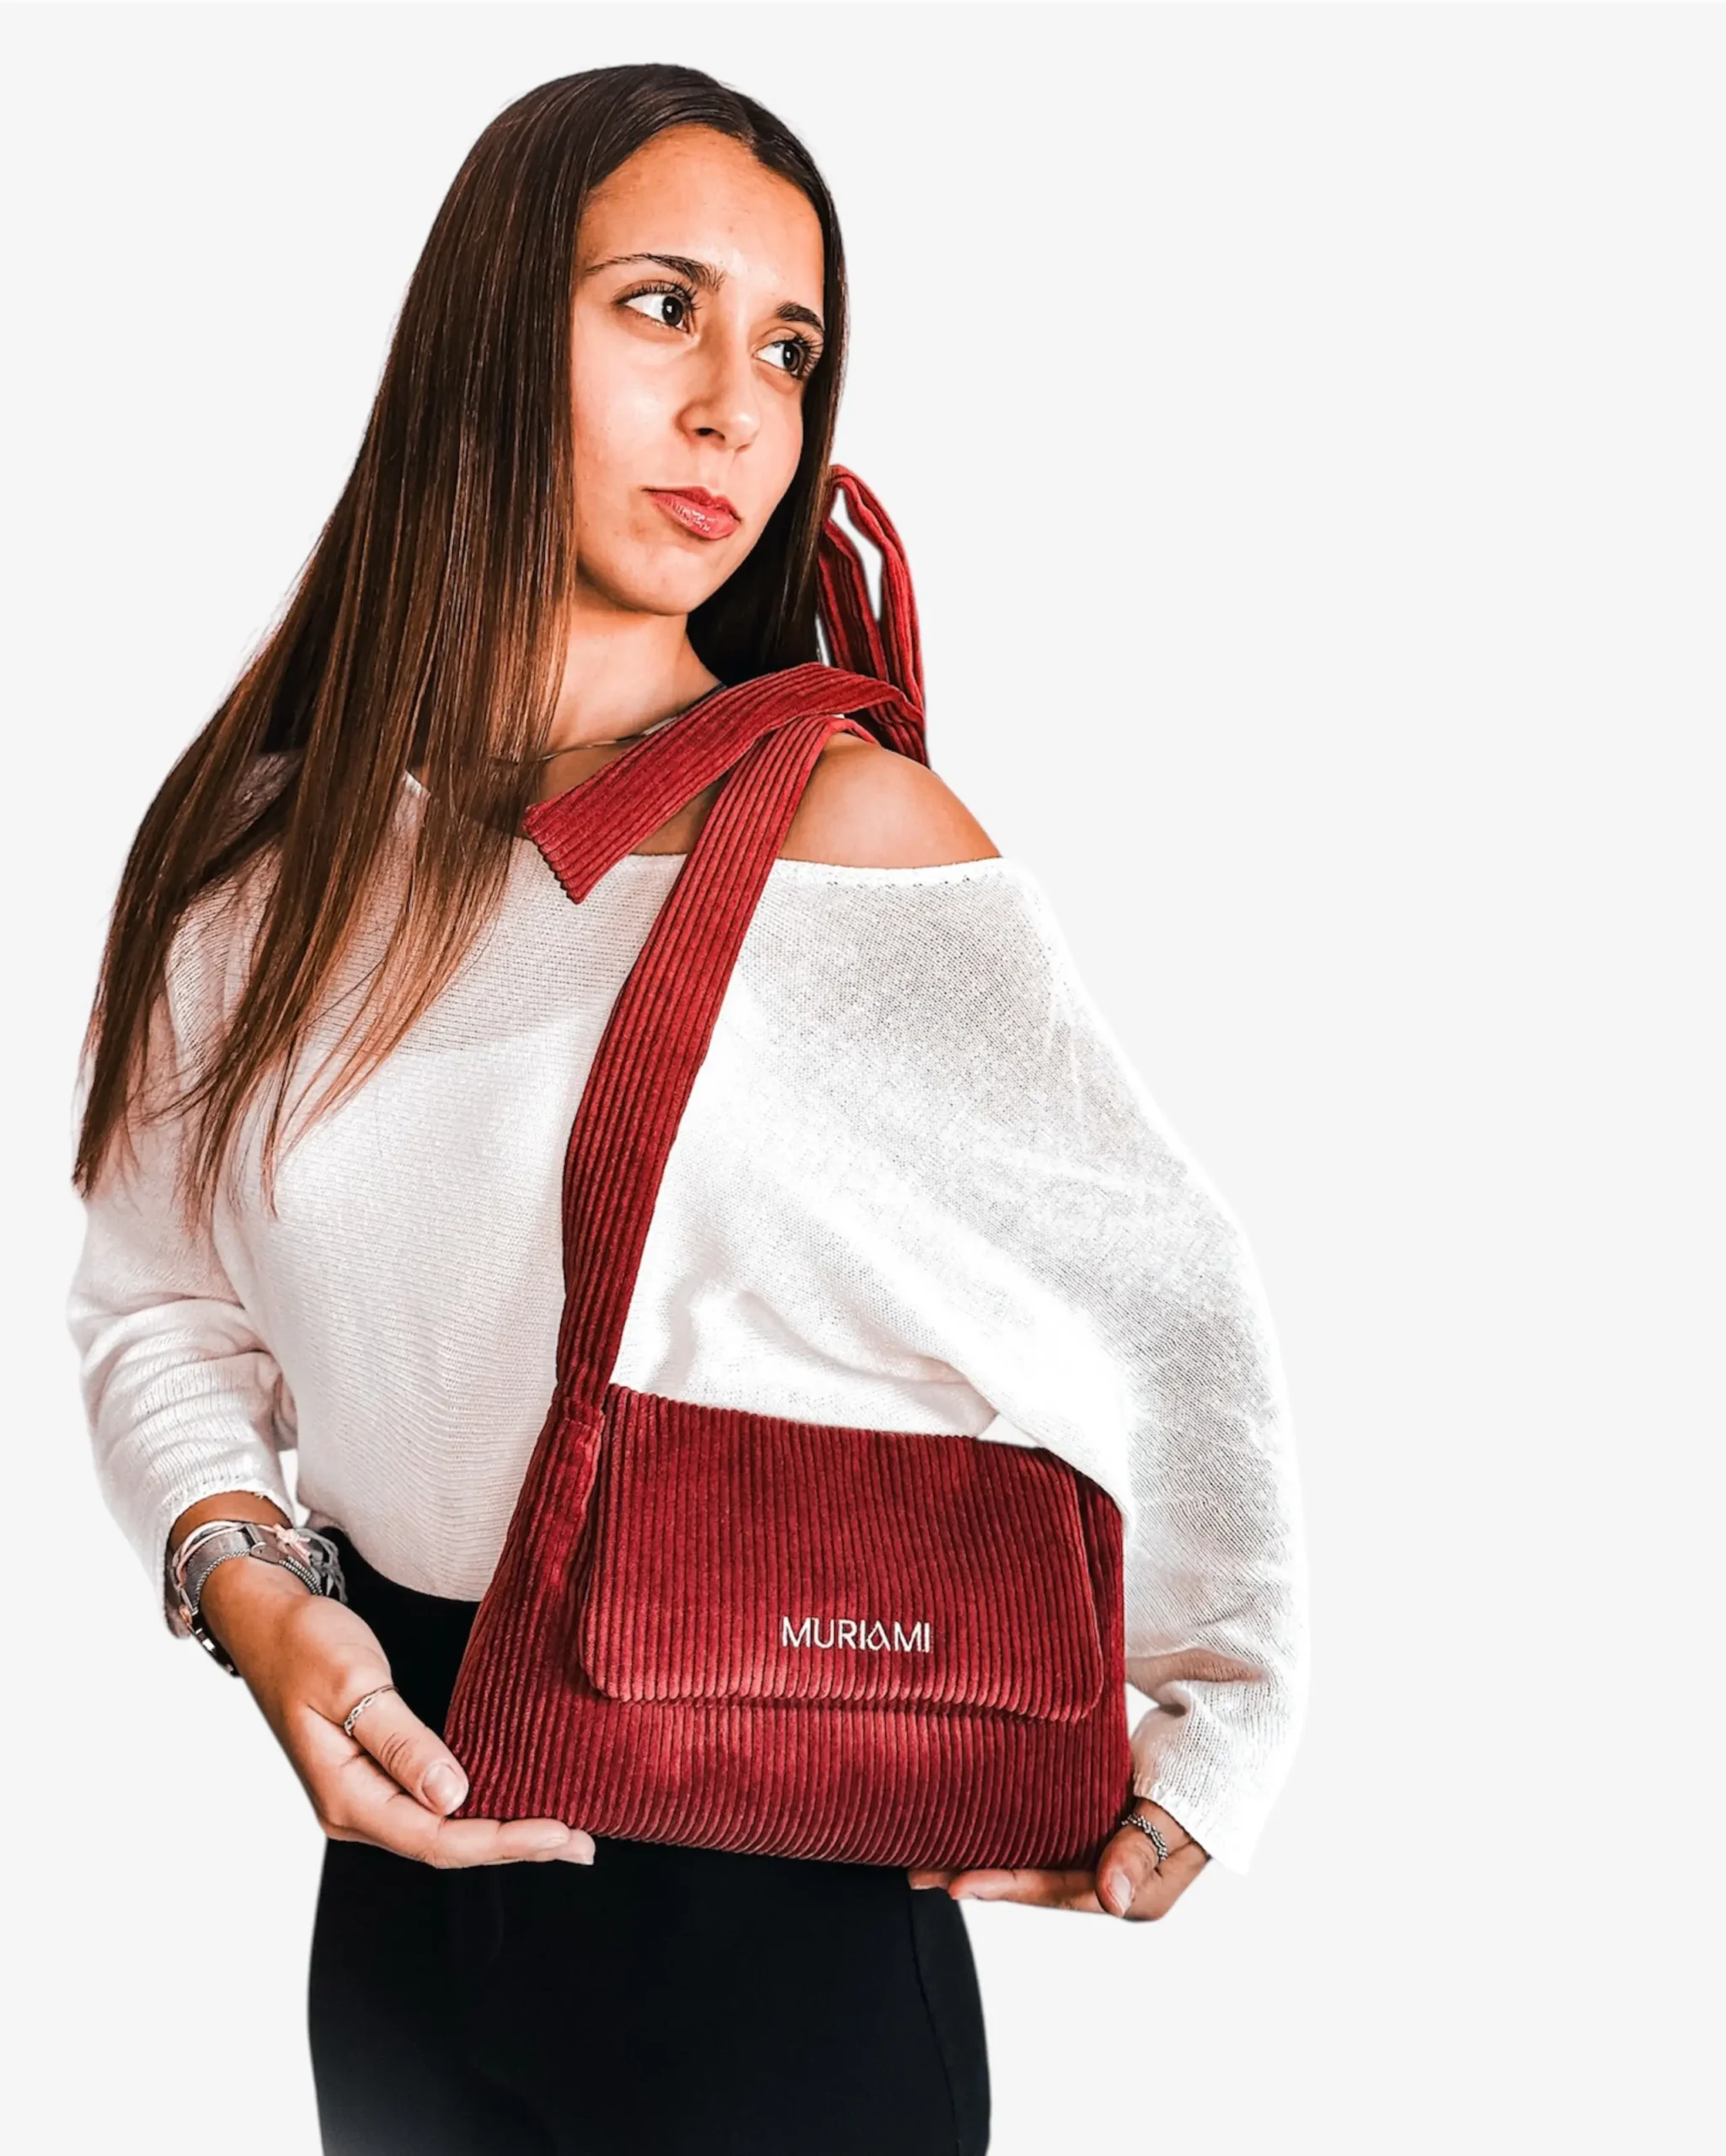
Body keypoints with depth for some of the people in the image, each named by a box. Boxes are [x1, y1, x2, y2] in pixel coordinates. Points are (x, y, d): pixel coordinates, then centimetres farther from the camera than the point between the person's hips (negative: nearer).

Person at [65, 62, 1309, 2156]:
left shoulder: (846, 830, -14)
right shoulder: (264, 845, 0)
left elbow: (1165, 1301, -7)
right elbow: (160, 1300, 7)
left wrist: (1201, 1749, -3)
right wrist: (246, 1578, -10)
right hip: (403, 1843, 4)